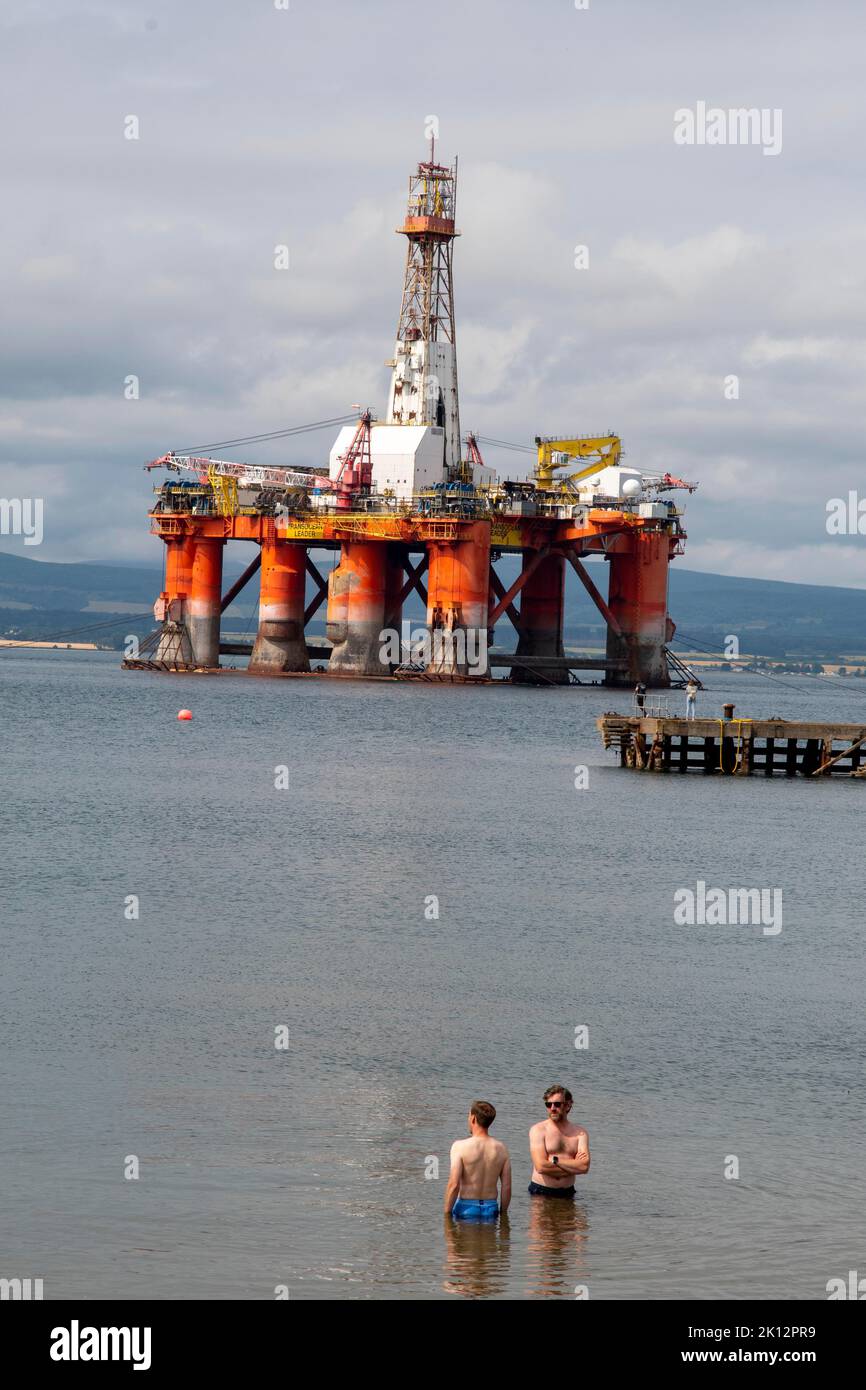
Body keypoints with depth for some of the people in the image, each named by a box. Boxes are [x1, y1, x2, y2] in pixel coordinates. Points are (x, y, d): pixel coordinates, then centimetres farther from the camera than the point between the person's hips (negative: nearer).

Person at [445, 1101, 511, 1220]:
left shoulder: (460, 1146, -10)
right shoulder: (501, 1149, 3)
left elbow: (454, 1185, -15)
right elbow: (507, 1187, 4)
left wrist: (447, 1214, -7)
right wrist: (502, 1214, 16)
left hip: (467, 1208, -4)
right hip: (491, 1209, 4)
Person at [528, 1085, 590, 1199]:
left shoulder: (579, 1132, 8)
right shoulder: (538, 1130, 0)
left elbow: (585, 1166, -6)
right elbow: (541, 1166, -13)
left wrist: (555, 1160, -10)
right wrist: (574, 1165, -5)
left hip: (567, 1193, 3)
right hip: (541, 1192, -3)